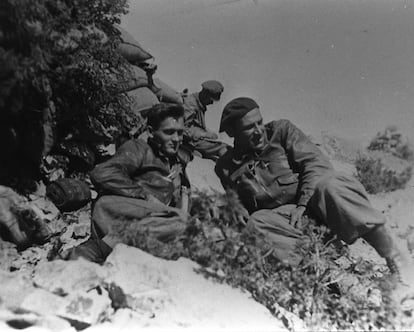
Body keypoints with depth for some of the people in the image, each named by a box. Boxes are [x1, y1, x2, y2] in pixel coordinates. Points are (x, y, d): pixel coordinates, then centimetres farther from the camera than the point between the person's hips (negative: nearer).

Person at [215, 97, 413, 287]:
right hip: (281, 216, 2)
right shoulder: (226, 168, 10)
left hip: (313, 199, -1)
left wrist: (302, 205, -17)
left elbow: (316, 162, -5)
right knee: (256, 223, -29)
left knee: (327, 185, -35)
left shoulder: (280, 131, 4)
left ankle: (393, 254, -29)